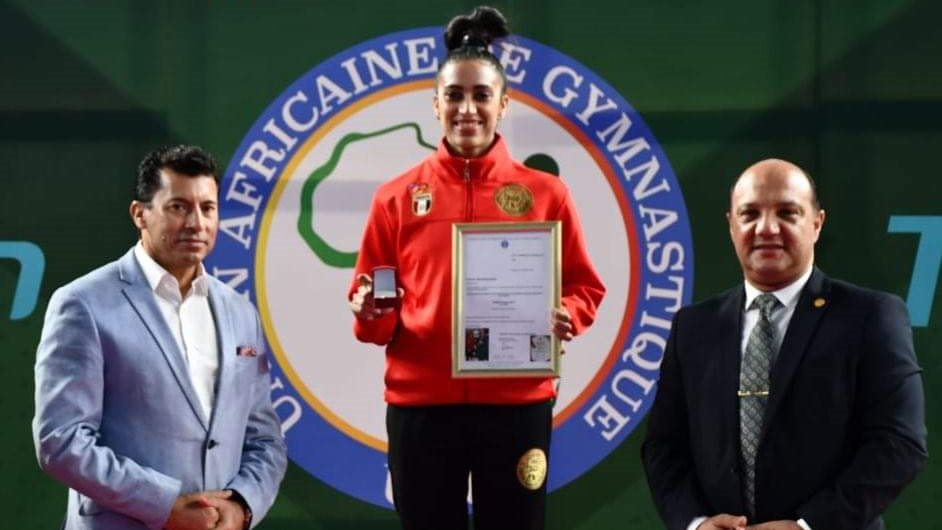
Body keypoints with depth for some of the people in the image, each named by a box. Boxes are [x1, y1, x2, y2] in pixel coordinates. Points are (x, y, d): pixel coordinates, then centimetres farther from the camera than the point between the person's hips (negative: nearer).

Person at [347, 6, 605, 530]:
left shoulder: (545, 193, 4)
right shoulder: (397, 197, 5)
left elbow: (585, 288, 8)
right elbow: (371, 303, 9)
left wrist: (564, 316, -13)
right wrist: (370, 312, -13)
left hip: (518, 402, 0)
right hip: (420, 401, 1)